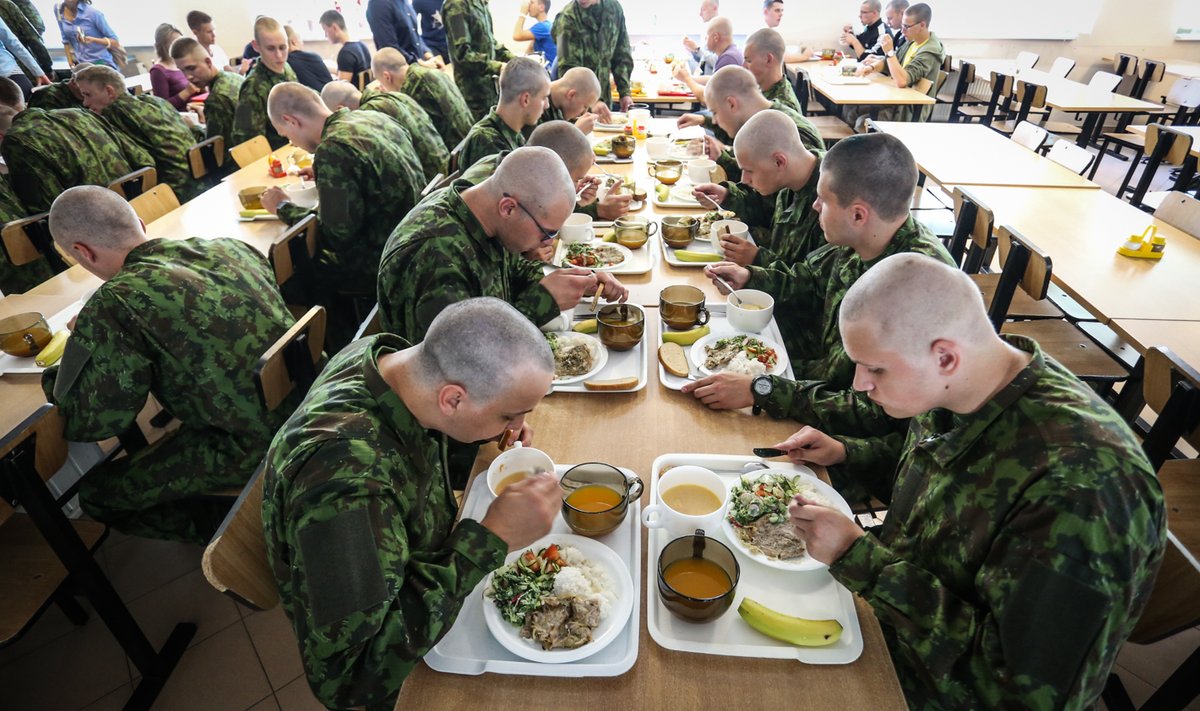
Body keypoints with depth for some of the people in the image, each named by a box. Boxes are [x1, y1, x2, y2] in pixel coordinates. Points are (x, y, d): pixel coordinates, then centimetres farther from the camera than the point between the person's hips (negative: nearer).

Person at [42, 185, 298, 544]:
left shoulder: (115, 304, -19)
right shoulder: (229, 246, 0)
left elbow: (86, 423, -10)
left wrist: (86, 339, 7)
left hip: (252, 447, -7)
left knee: (97, 494, 12)